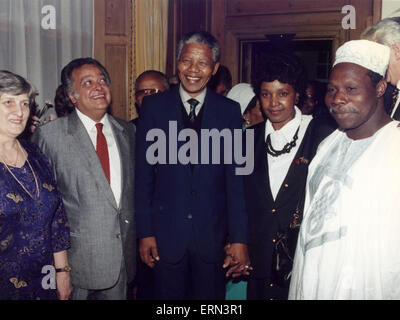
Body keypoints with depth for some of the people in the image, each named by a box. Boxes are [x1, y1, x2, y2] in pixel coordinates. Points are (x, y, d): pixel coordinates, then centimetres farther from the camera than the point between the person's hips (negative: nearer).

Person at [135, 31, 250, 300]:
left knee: (211, 295, 13)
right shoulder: (154, 106, 0)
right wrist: (145, 232, -3)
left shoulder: (229, 111, 0)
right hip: (166, 235, 0)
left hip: (212, 235, 1)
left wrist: (239, 238, -4)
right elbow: (144, 174, 0)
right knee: (169, 294, 11)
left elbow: (235, 179, -1)